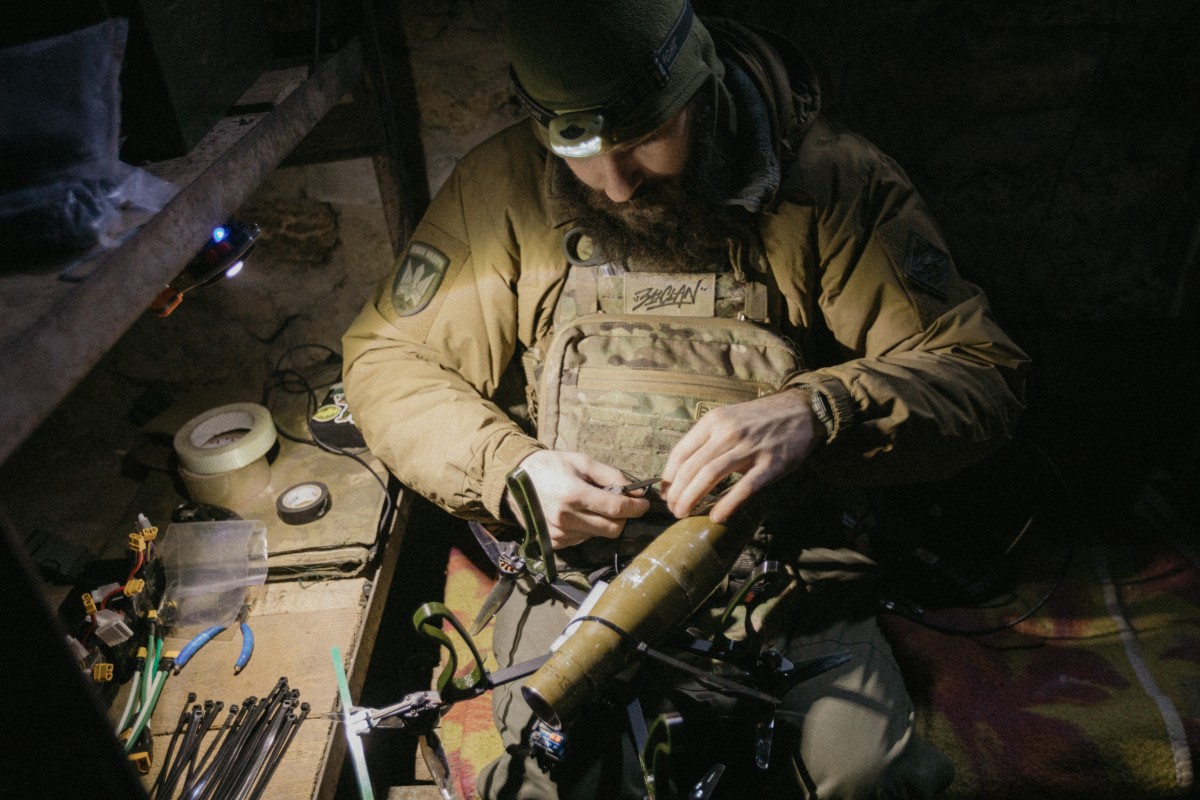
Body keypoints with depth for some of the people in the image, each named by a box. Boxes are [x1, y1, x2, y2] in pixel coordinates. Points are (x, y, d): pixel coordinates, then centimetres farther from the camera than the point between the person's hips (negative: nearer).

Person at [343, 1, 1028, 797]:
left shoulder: (834, 181, -3)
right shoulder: (504, 184, 2)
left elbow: (983, 372, -6)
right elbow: (386, 358, 7)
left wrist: (813, 415, -26)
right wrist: (510, 469, -12)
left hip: (787, 564, 0)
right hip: (577, 559, 1)